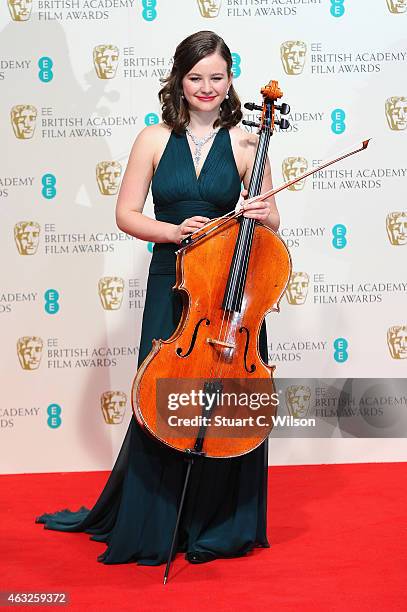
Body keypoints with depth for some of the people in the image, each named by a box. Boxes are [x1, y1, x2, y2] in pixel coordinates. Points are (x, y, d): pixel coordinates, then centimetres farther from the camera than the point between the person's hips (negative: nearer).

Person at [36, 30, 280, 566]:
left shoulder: (245, 145, 1)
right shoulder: (154, 140, 2)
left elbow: (270, 222, 7)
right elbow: (126, 215, 2)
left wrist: (263, 216, -16)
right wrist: (174, 230, -15)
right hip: (170, 285, 0)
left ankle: (221, 524, 24)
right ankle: (155, 525, 25)